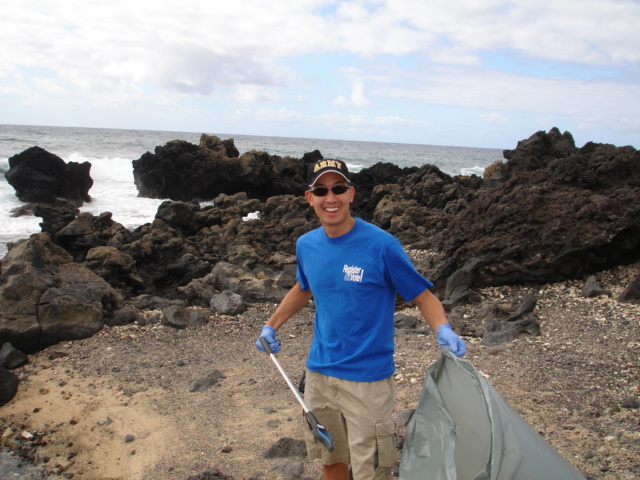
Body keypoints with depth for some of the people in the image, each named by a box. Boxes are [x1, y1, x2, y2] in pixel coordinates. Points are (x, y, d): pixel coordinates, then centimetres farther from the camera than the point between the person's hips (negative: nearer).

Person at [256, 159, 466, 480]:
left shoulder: (382, 245, -17)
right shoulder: (306, 245, 0)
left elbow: (422, 295, -9)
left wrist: (443, 329, -27)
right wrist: (271, 326, 17)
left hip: (368, 378, -5)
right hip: (318, 373, 5)